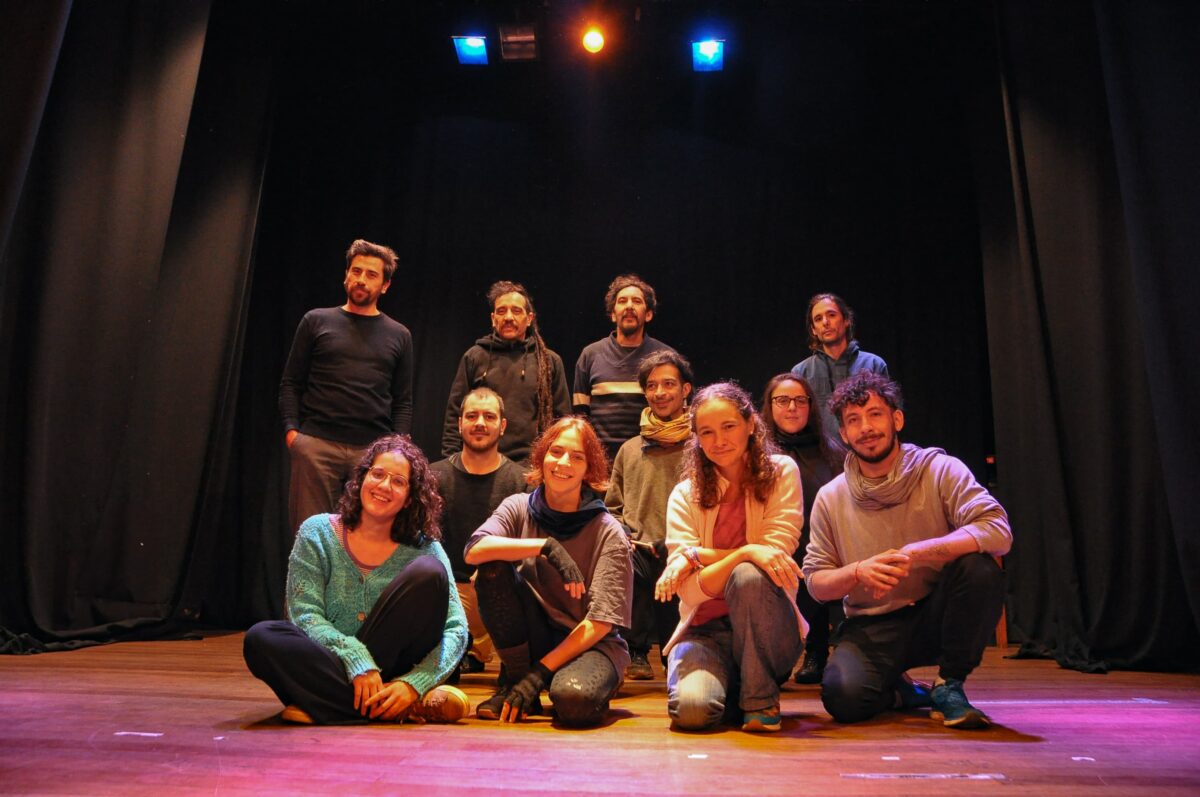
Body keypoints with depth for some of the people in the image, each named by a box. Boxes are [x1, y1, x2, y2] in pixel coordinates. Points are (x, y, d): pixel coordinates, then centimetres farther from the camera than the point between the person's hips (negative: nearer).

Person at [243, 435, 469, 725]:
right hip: (329, 667, 1)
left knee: (429, 572, -20)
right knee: (261, 639, -29)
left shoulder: (424, 549, -1)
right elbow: (304, 614, -8)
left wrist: (414, 684, -24)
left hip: (392, 669, -1)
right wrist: (356, 660, -24)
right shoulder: (318, 533, 1)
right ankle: (412, 708, -29)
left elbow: (456, 630, -7)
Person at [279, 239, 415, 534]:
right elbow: (291, 383, 10)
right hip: (317, 444, 0)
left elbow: (403, 401, 11)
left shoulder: (398, 335, 13)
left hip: (375, 451, 1)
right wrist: (291, 429, -3)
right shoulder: (316, 321, 11)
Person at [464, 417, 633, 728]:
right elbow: (474, 550, -22)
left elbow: (600, 623, -14)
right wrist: (546, 546, -28)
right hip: (534, 639, 3)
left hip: (592, 644, -3)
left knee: (574, 699, -36)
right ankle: (515, 679, -6)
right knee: (492, 568, -20)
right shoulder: (518, 508, -2)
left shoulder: (608, 533, -11)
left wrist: (540, 672, -18)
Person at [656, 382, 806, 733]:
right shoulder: (685, 496, -1)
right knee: (691, 709, -28)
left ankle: (761, 698, -9)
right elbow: (691, 591, -11)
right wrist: (746, 552, -28)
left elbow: (776, 554, -12)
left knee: (749, 576, -32)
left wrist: (696, 554, -15)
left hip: (767, 632, 0)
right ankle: (722, 682, 9)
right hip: (706, 630, 1)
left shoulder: (781, 473, -2)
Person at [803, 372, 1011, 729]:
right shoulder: (830, 498, 1)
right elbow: (815, 582, 1)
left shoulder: (940, 470, -5)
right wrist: (858, 572, -20)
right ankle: (898, 691, 12)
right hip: (871, 627, 1)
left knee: (979, 567, -30)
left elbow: (998, 531, -20)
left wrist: (916, 553, -30)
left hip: (934, 616, -1)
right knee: (844, 697, -27)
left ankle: (948, 686, -8)